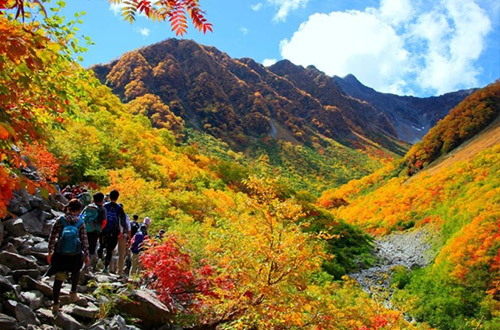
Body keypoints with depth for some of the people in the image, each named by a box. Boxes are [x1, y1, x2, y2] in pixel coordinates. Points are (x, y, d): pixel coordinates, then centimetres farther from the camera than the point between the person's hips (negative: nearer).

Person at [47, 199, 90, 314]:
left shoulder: (60, 220, -5)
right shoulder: (80, 223, -6)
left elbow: (52, 238, -4)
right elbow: (84, 240, -4)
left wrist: (50, 252, 6)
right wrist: (86, 255, 5)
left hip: (60, 255, 0)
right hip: (75, 255, 0)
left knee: (59, 279, 14)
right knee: (76, 270, 32)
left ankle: (55, 305, 18)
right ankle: (73, 293, 25)